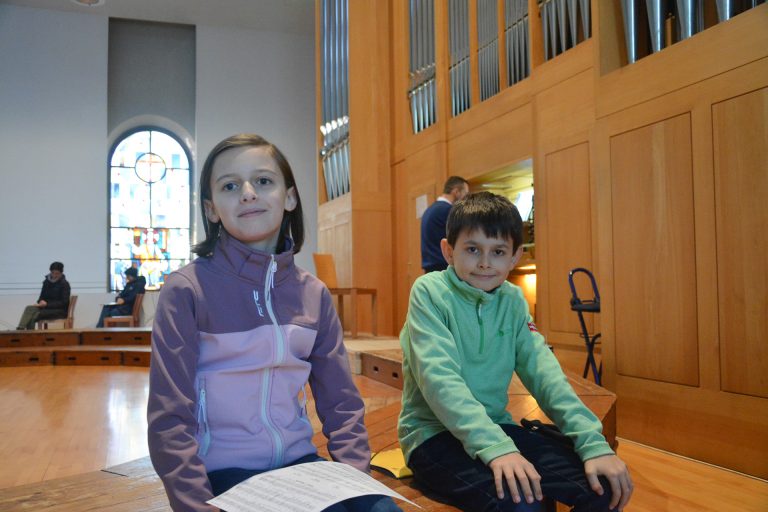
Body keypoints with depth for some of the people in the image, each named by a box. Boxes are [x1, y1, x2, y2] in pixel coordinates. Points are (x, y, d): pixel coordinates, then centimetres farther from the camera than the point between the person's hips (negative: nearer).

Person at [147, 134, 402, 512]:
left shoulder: (314, 293, 3)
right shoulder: (186, 290, -9)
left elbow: (341, 402, 6)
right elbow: (170, 419, -10)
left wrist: (356, 478, -5)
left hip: (298, 461, 4)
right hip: (224, 470, -4)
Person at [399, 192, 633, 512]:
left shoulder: (513, 300, 5)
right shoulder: (429, 291, -11)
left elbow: (541, 368, -3)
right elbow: (439, 377, -22)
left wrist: (594, 443, -16)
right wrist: (495, 447, -35)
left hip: (496, 426, 6)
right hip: (433, 433, -6)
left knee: (604, 485, -8)